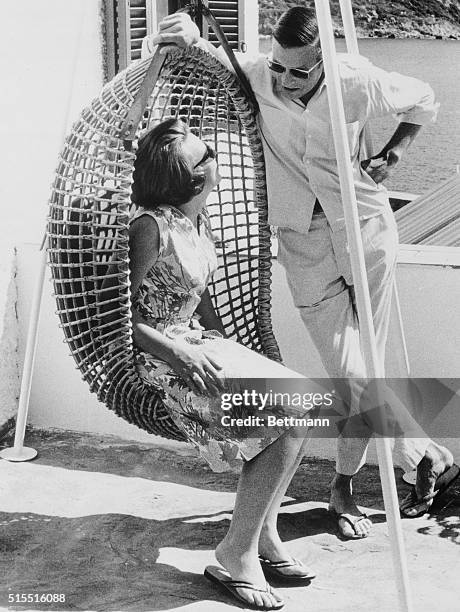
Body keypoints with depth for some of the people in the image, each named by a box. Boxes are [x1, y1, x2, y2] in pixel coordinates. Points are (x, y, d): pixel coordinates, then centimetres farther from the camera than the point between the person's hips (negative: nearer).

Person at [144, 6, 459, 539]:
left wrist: (392, 155, 2)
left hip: (365, 227, 0)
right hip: (303, 241, 1)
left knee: (365, 369, 2)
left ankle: (343, 485, 23)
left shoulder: (359, 84, -9)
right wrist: (187, 36, -17)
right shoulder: (255, 78, -9)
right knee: (352, 374, -6)